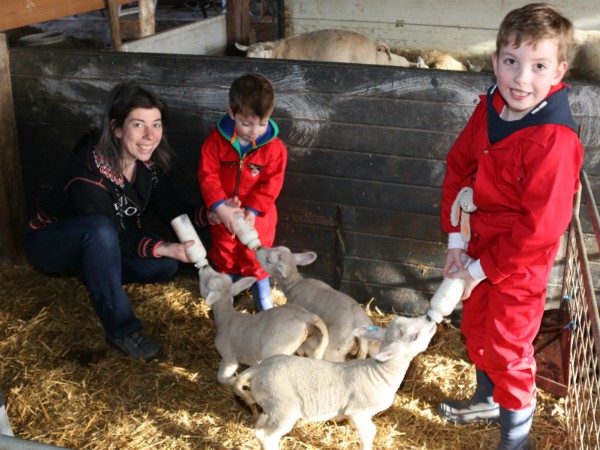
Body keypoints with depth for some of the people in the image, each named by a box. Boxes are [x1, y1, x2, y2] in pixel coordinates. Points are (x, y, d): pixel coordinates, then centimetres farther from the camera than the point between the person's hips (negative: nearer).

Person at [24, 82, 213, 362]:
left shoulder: (149, 161, -14)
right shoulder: (88, 170, -35)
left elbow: (172, 211, -10)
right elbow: (112, 235, -31)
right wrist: (165, 249, -44)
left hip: (97, 245, 7)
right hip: (50, 241, -6)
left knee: (165, 266, -15)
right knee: (100, 229, -39)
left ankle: (96, 275, 11)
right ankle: (121, 330, -27)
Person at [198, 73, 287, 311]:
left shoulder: (275, 147, -18)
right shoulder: (216, 139, -18)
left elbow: (271, 184, -16)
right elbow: (207, 174, -18)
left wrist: (252, 210, -25)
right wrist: (220, 207, -27)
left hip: (256, 215, -1)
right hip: (224, 213, 1)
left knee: (256, 258, 14)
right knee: (224, 255, 22)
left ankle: (263, 300, 36)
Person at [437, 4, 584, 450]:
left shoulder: (554, 140, -29)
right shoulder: (490, 109, -8)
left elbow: (539, 228, -26)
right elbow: (458, 165, 1)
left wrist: (482, 269, -17)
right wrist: (456, 240, -5)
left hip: (520, 266, -7)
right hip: (479, 247, 7)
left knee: (507, 348, 9)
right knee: (476, 328, 25)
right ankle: (487, 400, 52)